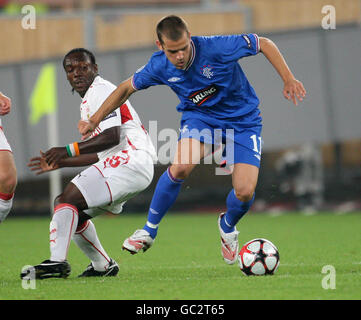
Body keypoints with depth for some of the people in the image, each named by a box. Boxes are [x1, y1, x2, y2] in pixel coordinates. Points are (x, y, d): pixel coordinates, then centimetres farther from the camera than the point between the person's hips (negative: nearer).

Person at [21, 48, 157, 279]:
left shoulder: (101, 91, -5)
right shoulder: (89, 99, 27)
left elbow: (113, 136, -20)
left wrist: (69, 150, -22)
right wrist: (60, 163, 28)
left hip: (131, 161, -11)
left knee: (69, 198, -21)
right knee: (74, 211, 15)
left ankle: (57, 261, -33)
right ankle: (103, 266, 18)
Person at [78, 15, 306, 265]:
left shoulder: (216, 48, -28)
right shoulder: (159, 66, -16)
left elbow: (264, 44, -16)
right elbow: (127, 88, 3)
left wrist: (289, 80, -21)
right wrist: (95, 120, 4)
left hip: (242, 120, -2)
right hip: (200, 117, 2)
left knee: (245, 192, -16)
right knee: (181, 167, -28)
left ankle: (228, 227, 22)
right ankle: (150, 229, -6)